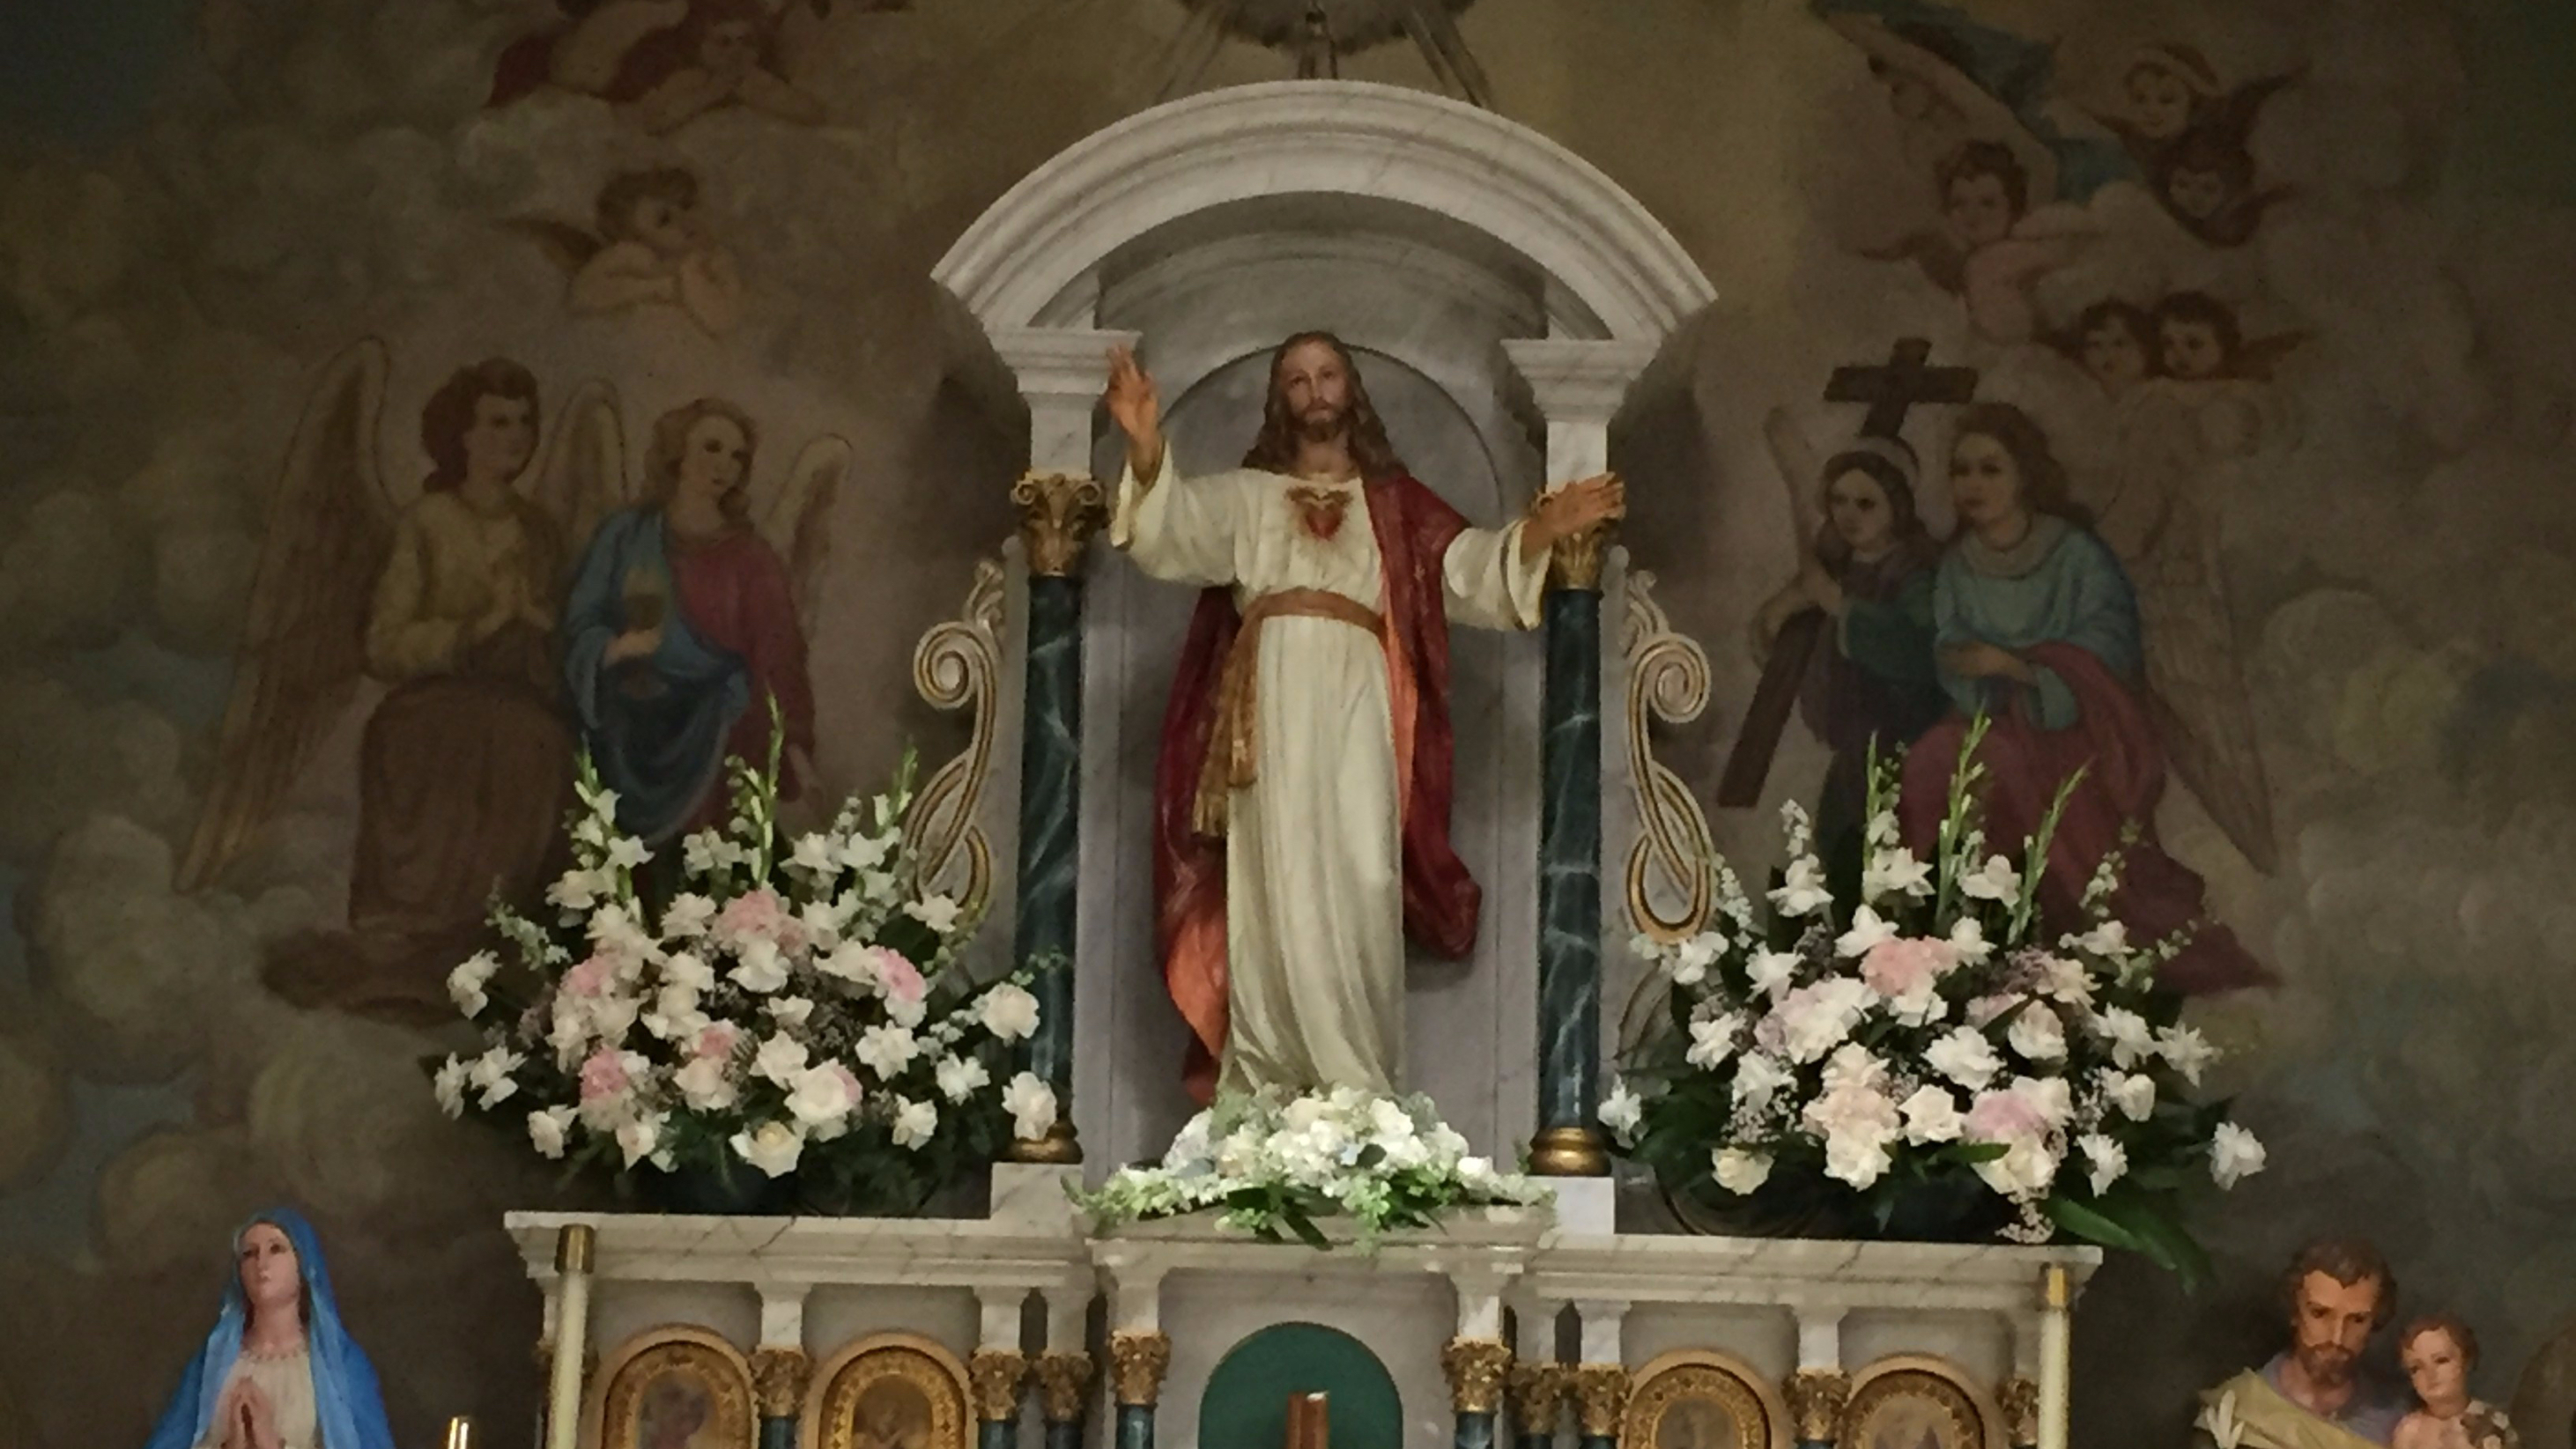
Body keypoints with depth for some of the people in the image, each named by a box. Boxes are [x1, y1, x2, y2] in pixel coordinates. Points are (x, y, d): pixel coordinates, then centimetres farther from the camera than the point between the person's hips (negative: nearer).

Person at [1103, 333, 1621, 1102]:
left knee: (1360, 884, -12)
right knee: (1280, 882, -9)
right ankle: (1273, 1085, -8)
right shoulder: (1245, 495, 18)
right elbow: (1177, 525, -2)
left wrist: (1538, 531, -12)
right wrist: (1147, 448, -23)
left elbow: (1471, 569, 9)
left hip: (1356, 703, 0)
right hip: (1274, 703, 0)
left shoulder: (1397, 503, 21)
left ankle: (1352, 1086, -9)